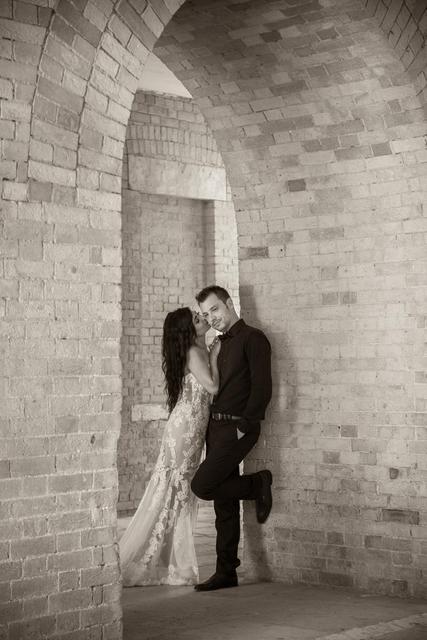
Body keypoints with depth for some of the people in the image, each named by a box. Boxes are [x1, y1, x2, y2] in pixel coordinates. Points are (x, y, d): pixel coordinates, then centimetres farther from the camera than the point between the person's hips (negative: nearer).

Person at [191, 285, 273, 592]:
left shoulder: (252, 338, -8)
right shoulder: (223, 343, 19)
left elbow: (262, 388, -16)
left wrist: (244, 426, -18)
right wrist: (212, 425, 9)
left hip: (236, 429, -8)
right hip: (217, 428, 8)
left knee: (202, 486, -17)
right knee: (224, 503, 9)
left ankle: (258, 484, 4)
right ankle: (226, 572, 15)